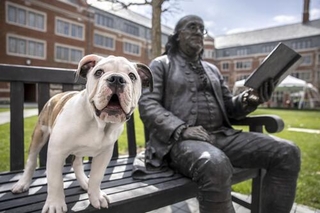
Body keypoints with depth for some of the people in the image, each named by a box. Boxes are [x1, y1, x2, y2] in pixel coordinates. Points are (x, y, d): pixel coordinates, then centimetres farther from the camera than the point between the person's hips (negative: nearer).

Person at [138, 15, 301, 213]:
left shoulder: (212, 69, 25)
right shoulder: (161, 64, 9)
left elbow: (228, 107, 22)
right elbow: (147, 105, -5)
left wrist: (249, 100, -3)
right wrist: (182, 130, -21)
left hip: (221, 135, 6)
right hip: (180, 140, -5)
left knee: (287, 152, -12)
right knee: (215, 165, -39)